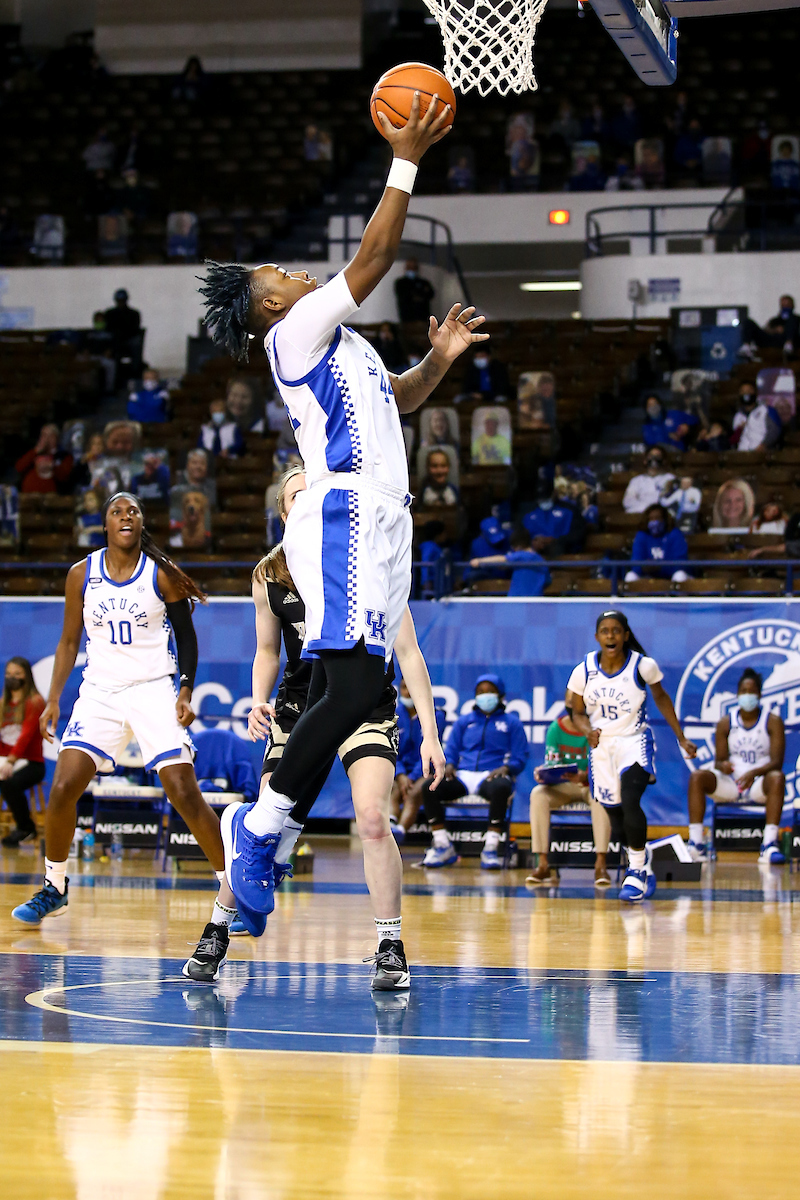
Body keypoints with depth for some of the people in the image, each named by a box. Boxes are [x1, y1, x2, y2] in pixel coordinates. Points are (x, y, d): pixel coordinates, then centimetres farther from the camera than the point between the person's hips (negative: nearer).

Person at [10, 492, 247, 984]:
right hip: (100, 690, 3)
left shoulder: (164, 575, -6)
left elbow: (186, 636, 4)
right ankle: (55, 888, 17)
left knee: (185, 793, -15)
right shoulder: (82, 575, 1)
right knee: (63, 788, -7)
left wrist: (186, 691, -7)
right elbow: (70, 640, 11)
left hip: (154, 689, -3)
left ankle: (233, 896, -9)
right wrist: (54, 700, 5)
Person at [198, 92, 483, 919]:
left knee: (336, 692, 6)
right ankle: (258, 826, -14)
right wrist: (405, 161, -8)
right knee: (354, 686, -20)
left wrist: (440, 361, 22)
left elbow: (397, 400, 39)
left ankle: (258, 837, 8)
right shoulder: (295, 332, -3)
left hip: (374, 523, 10)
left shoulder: (338, 347, 25)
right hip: (345, 517, -10)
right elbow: (374, 258, -10)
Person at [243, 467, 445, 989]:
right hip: (299, 706, 2)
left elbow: (409, 653, -6)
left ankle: (391, 949, -9)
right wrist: (259, 703, -5)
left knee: (372, 818, -22)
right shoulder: (269, 577, -2)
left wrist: (430, 733, -10)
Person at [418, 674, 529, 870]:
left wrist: (505, 768, -15)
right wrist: (448, 765, -3)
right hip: (463, 775, 3)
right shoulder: (465, 721, 24)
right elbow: (450, 749, 21)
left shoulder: (511, 722, 14)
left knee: (500, 788, -42)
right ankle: (443, 847, -19)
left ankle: (490, 848, -38)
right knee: (429, 787, -26)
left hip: (492, 775, -3)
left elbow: (520, 758, 6)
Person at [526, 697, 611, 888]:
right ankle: (543, 864, -31)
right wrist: (542, 773, -28)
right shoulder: (556, 729, 0)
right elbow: (552, 764, -4)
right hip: (563, 787, 3)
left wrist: (584, 777, -38)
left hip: (591, 785, -3)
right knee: (538, 794, -28)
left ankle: (601, 864, -40)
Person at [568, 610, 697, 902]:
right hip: (601, 746, 3)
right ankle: (642, 857, 41)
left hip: (634, 740, -3)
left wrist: (681, 738, 8)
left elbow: (661, 697, 6)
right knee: (618, 827, 8)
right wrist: (589, 731, -18)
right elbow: (578, 713, 5)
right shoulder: (584, 671, -8)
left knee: (630, 802, -28)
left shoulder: (643, 666, -12)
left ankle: (637, 869, -11)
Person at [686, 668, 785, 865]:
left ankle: (769, 845, -44)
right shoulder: (725, 723, 6)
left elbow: (776, 762, -10)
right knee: (697, 777, -23)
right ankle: (696, 843, -29)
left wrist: (754, 772, -31)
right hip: (730, 784, 2)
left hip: (759, 784, -2)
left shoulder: (773, 721, -1)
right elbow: (719, 760, 4)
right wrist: (722, 765, -23)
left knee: (777, 777, -36)